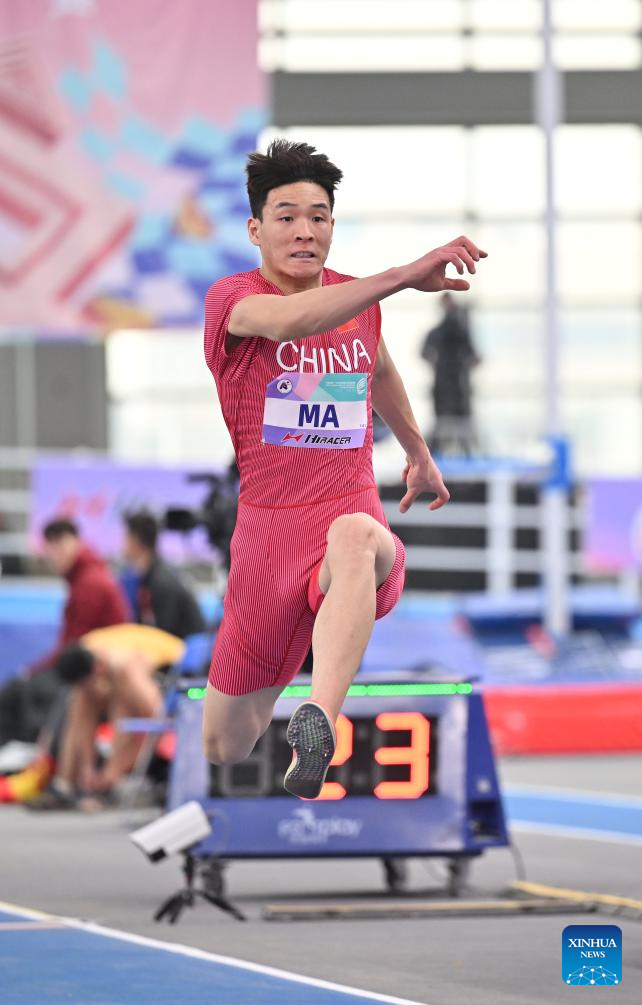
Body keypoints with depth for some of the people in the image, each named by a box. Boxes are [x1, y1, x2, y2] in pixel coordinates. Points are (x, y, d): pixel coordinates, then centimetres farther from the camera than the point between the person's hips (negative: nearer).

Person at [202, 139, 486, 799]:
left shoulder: (357, 301, 11)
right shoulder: (230, 300, -6)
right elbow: (286, 321, -31)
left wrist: (418, 454, 47)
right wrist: (403, 277, -41)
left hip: (353, 517, 1)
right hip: (267, 532, -1)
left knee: (355, 536, -41)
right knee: (223, 748, 6)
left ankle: (318, 725, -62)